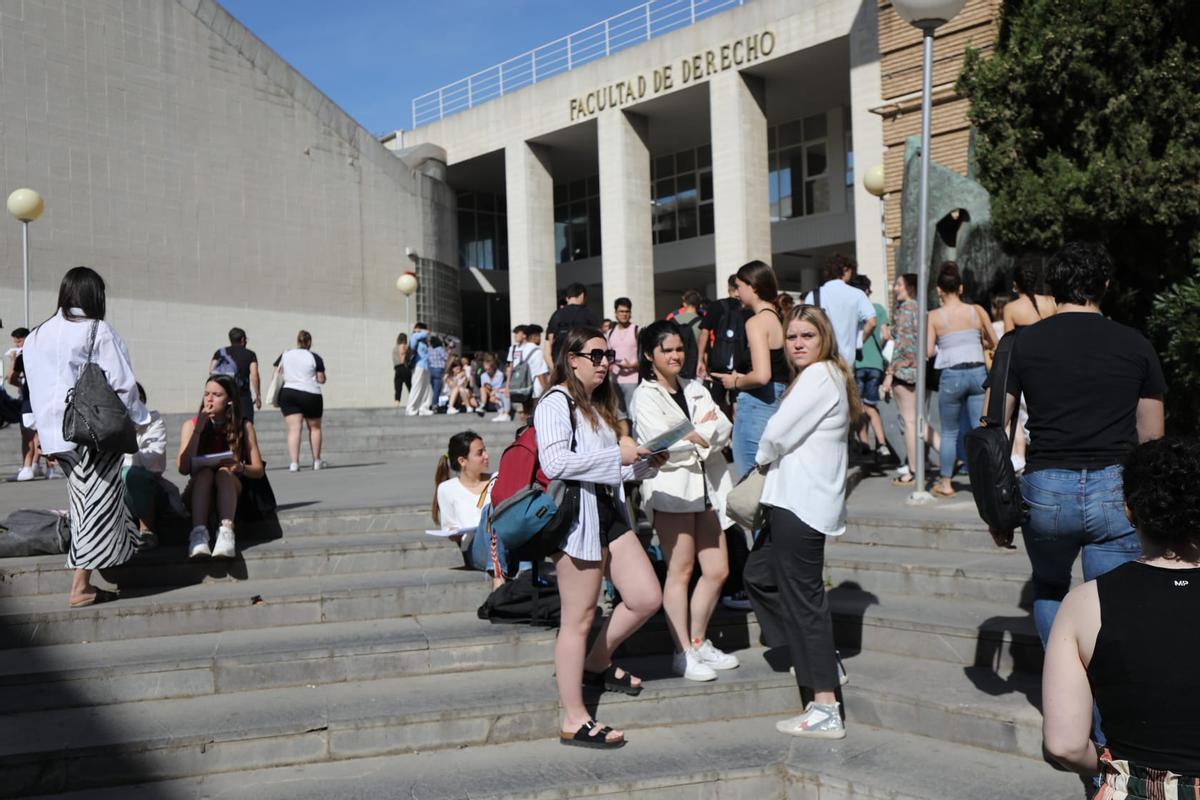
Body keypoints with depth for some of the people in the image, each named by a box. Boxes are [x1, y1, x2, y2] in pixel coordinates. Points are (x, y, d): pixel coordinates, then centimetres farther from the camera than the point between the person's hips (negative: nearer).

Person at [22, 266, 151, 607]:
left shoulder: (37, 336, 7)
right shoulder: (98, 331, -10)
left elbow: (35, 388, 12)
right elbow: (122, 383, -12)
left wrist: (42, 430, 18)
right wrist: (134, 420, 0)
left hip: (59, 432, 6)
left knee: (84, 499, 20)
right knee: (98, 503, 0)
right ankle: (81, 586, 1)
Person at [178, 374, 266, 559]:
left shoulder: (244, 427, -3)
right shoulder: (191, 425, -1)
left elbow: (259, 470, -4)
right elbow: (183, 468, -15)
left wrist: (240, 467, -26)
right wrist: (198, 429, -19)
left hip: (230, 492, 0)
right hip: (198, 494, 1)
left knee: (224, 472, -31)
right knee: (205, 472, -30)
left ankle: (226, 532, -49)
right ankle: (198, 534, -47)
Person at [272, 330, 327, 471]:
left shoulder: (285, 355, 7)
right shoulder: (315, 358, -3)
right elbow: (321, 380, -2)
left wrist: (275, 396, 18)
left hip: (288, 394, 2)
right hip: (311, 395, -2)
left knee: (293, 429, -1)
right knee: (315, 428, 14)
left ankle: (294, 463, -11)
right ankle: (316, 461, 20)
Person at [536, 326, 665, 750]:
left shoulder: (600, 404, 20)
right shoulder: (556, 402, -9)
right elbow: (554, 462, -23)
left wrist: (645, 463, 9)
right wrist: (617, 455, -19)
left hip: (609, 512, 9)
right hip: (575, 514, -9)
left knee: (646, 598, 6)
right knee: (578, 619, -2)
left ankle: (596, 664, 30)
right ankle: (574, 721, 9)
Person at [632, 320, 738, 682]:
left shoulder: (696, 389, 17)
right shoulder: (645, 396, -2)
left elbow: (724, 429, 6)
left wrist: (695, 435, -12)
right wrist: (705, 432, -2)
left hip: (707, 485, 6)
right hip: (671, 489, -6)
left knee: (718, 570, 7)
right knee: (680, 571, 0)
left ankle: (698, 642, 23)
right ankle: (683, 653, 9)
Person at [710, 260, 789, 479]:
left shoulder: (756, 322, -13)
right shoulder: (780, 319, 12)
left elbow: (761, 376, -24)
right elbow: (789, 373, 15)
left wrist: (736, 382, -5)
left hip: (757, 406, -9)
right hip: (781, 404, 9)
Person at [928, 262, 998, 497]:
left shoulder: (934, 316, -4)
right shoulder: (977, 311, 3)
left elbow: (928, 351, -9)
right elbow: (994, 342, 9)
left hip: (951, 376, -2)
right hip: (978, 372, 2)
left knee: (949, 432, 11)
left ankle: (945, 483, 17)